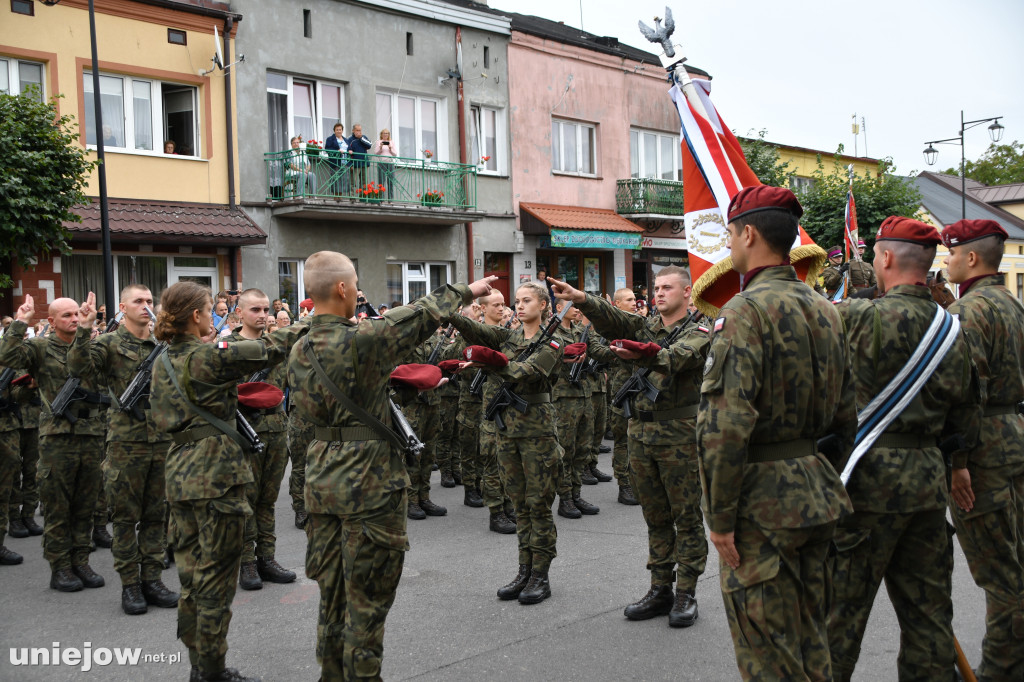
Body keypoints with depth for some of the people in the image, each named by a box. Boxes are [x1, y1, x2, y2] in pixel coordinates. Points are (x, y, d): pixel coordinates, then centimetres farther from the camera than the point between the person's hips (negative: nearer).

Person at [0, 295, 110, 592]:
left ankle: (80, 562, 19)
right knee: (57, 507, 3)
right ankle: (59, 567, 12)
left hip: (92, 436, 4)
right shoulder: (40, 347, 1)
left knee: (85, 505, 9)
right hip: (57, 437, -4)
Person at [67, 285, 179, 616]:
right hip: (125, 441, -4)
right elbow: (79, 367, -17)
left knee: (156, 514, 9)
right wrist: (84, 331, -29)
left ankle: (151, 578, 19)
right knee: (125, 516, 3)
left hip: (162, 438, 4)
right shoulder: (110, 343, -2)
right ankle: (129, 584, 12)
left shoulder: (162, 344, 11)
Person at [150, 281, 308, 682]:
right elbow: (269, 349, -11)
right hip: (216, 473, -8)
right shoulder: (210, 356, -14)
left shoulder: (164, 361, 10)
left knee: (191, 572, 15)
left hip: (180, 473, 8)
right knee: (215, 576, 1)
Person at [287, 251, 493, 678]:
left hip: (322, 474, 8)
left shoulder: (299, 352, 4)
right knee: (367, 596, 3)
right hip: (368, 478, -7)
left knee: (331, 589, 17)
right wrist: (465, 291, 10)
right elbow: (421, 317, -7)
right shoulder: (362, 340, -18)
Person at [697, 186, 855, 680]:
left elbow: (725, 426, -24)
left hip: (761, 504, -8)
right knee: (810, 640, 20)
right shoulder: (826, 310, 10)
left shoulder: (745, 311, -17)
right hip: (817, 493, 9)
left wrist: (721, 516, -17)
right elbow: (845, 416, 15)